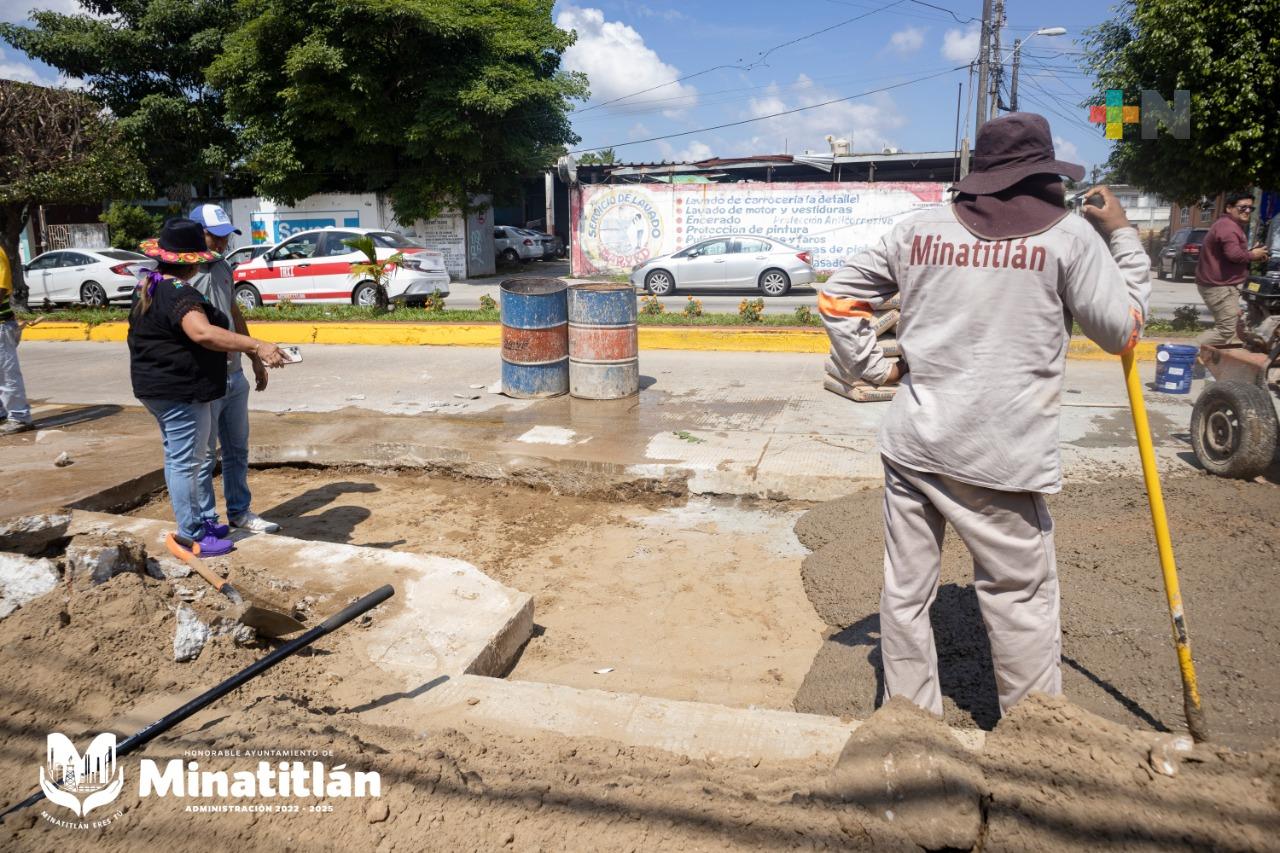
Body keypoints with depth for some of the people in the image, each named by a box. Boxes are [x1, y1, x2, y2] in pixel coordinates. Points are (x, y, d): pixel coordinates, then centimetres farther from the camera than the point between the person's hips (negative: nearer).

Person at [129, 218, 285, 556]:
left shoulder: (149, 288, 12)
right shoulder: (179, 294, -22)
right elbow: (203, 333, -40)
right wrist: (257, 346, -46)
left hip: (155, 387, 11)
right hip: (181, 391, -11)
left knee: (176, 458, 19)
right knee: (186, 462, -3)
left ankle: (191, 523, 32)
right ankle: (192, 536, 6)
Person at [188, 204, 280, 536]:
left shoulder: (223, 268, 11)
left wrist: (255, 358, 23)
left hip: (235, 376, 8)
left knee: (237, 449, 17)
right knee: (204, 455, 4)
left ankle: (239, 511, 30)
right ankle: (206, 520, 17)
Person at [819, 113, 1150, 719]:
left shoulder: (919, 228, 7)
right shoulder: (1069, 235, -2)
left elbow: (837, 297, 8)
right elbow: (1123, 331, 6)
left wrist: (873, 369, 13)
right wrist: (1122, 237, 15)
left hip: (911, 444, 4)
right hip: (1000, 457, -3)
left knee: (905, 591, 13)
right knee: (1022, 600, 11)